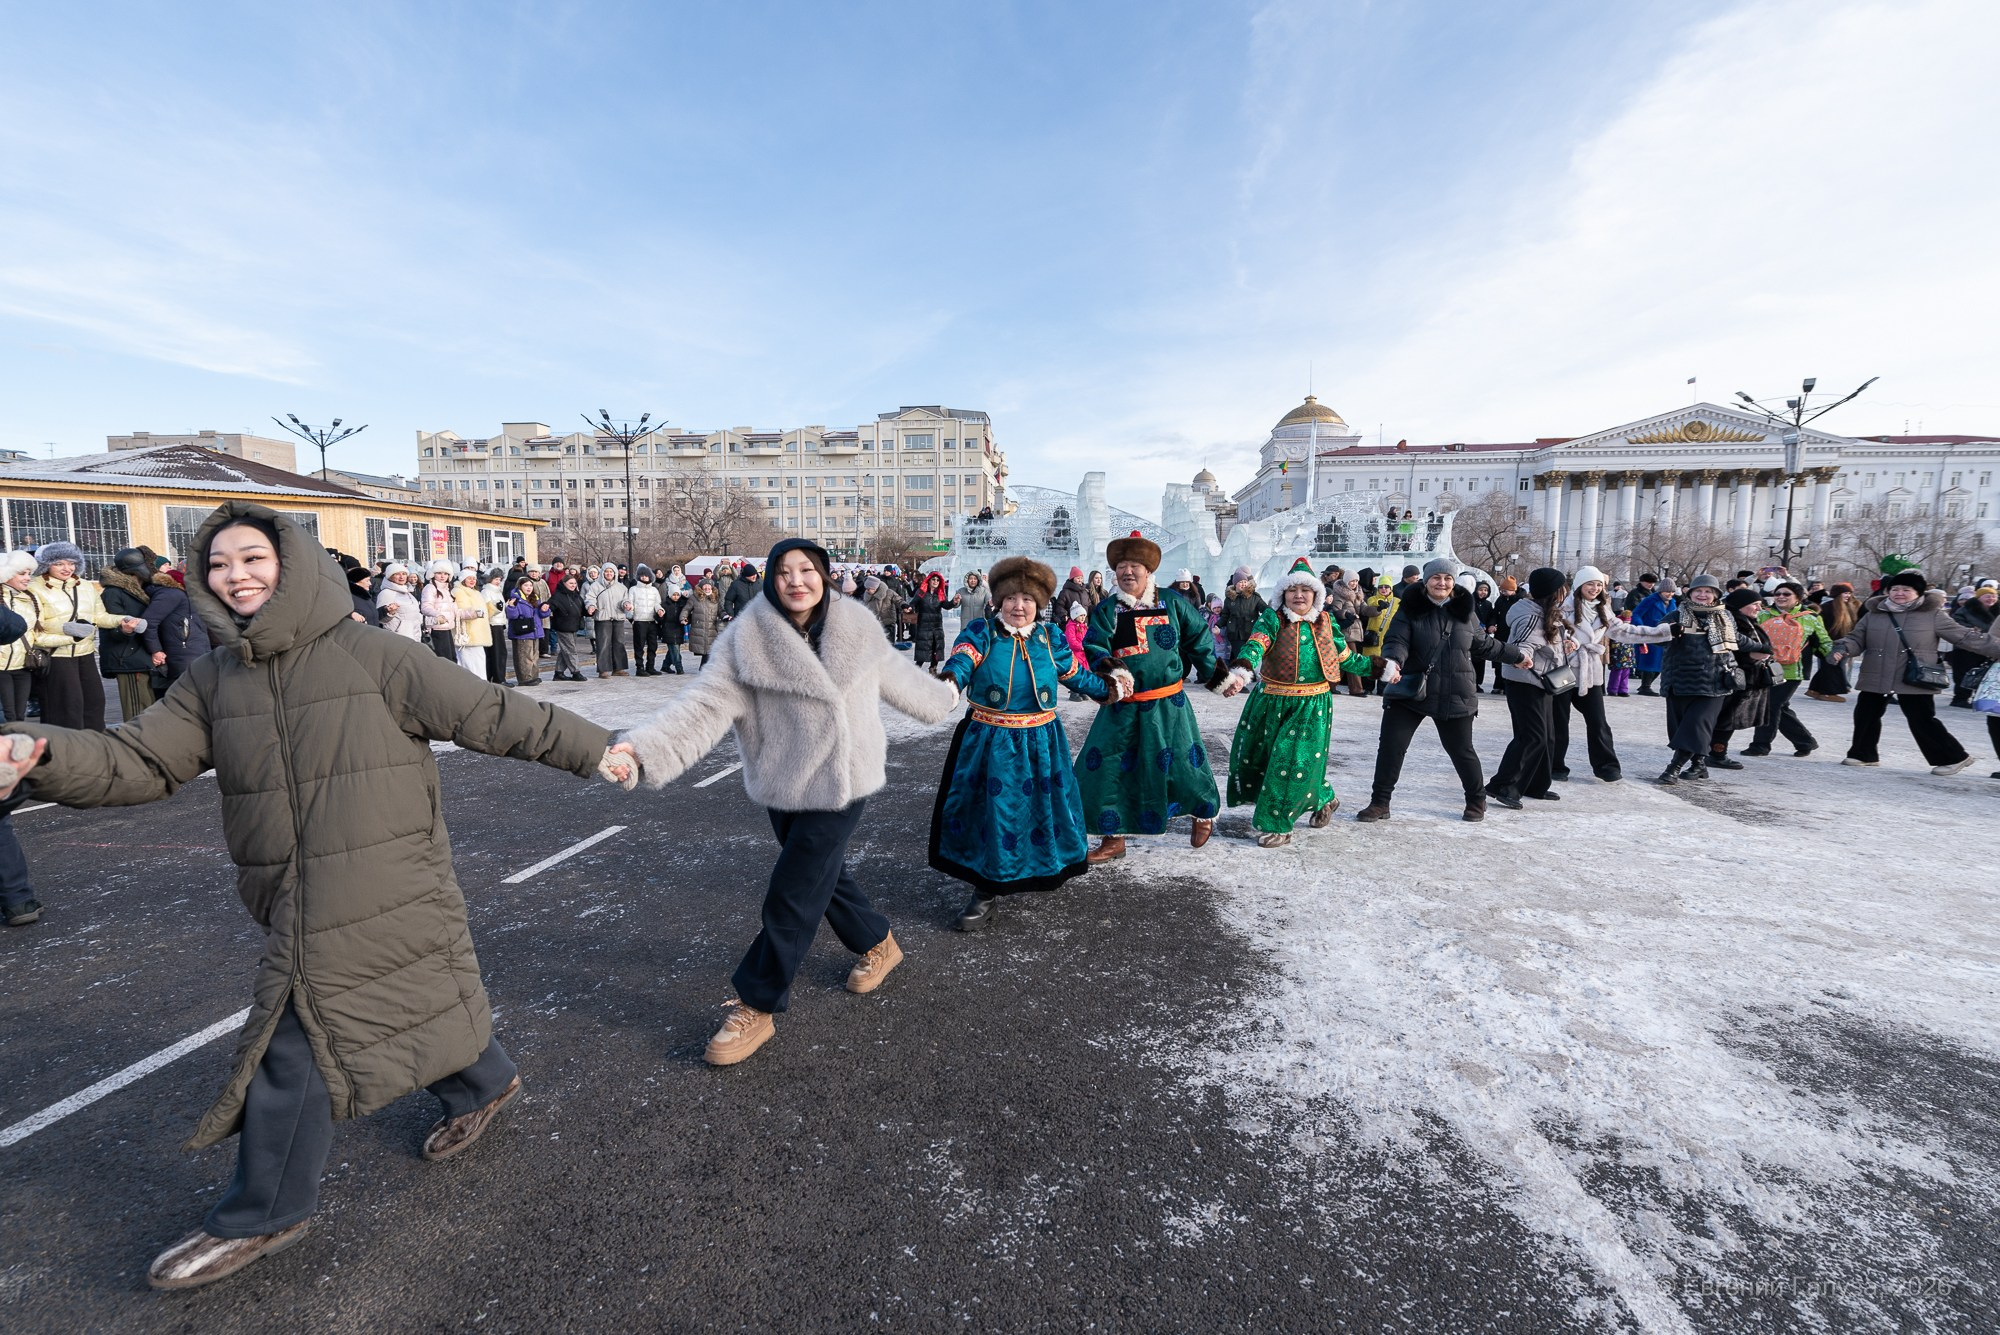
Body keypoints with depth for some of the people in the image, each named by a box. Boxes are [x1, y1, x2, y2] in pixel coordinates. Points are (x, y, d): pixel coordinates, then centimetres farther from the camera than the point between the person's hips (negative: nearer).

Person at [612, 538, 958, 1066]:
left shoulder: (855, 628, -6)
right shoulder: (748, 639, -10)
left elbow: (892, 673, 13)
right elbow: (707, 703, -20)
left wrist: (941, 696, 29)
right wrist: (642, 745, -36)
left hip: (838, 783, -2)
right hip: (783, 784, 2)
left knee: (790, 898, -3)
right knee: (824, 875, 19)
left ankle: (756, 1009, 16)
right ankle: (878, 943, 47)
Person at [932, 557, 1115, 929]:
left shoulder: (1049, 638, 5)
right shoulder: (981, 632, -6)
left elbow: (1076, 675, 19)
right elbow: (961, 658, -25)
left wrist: (1108, 689, 27)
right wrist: (950, 680, -47)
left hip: (1040, 743, 3)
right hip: (990, 743, -3)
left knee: (1039, 808, 13)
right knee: (991, 811, 2)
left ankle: (1034, 872, 40)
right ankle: (987, 889, 19)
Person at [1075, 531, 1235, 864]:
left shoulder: (1172, 604, 3)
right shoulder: (1106, 611, 2)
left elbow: (1200, 642, 12)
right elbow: (1094, 648, -9)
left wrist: (1221, 677, 17)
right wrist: (1113, 673, -28)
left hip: (1167, 707, -1)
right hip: (1121, 709, 1)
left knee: (1181, 763, 6)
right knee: (1105, 769, -1)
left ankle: (1205, 812, 38)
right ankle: (1113, 838, 16)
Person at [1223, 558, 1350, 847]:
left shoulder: (1326, 622, 3)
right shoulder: (1273, 619, -7)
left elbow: (1346, 656, 18)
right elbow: (1255, 644, -27)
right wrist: (1241, 671, -45)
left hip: (1311, 706, -1)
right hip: (1271, 702, 1)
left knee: (1295, 762, -10)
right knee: (1254, 756, 11)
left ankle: (1276, 825, 7)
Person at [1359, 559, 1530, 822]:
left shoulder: (1464, 610, 5)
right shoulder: (1410, 609, -5)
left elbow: (1483, 644, 19)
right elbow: (1397, 641, -17)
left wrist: (1517, 655, 27)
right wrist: (1392, 662, -37)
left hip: (1454, 696, 2)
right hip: (1409, 691, -2)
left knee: (1461, 750, 11)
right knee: (1390, 746, -4)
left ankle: (1476, 800, 34)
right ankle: (1379, 803, 9)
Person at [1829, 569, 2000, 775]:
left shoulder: (1933, 615, -1)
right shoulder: (1873, 614, 6)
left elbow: (1965, 637, 3)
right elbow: (1857, 638, 7)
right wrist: (1842, 649, -14)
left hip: (1914, 680, -4)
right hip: (1875, 678, 4)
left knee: (1922, 721, -4)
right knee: (1865, 715, 8)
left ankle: (1952, 757, 14)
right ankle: (1863, 754, 23)